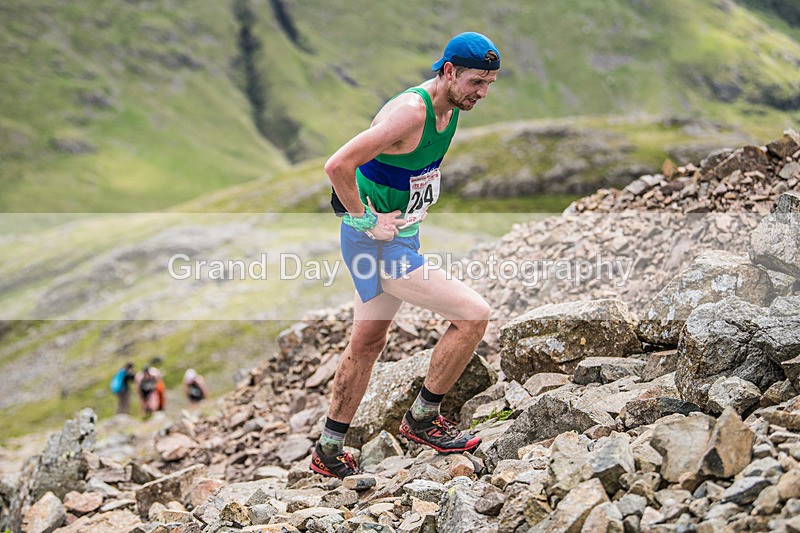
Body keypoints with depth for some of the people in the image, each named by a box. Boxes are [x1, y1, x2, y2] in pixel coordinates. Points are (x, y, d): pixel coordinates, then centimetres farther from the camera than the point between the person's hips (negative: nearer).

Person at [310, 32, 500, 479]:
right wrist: (365, 219, -22)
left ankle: (329, 452, 31)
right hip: (379, 243, -10)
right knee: (474, 314, -13)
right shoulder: (411, 112, -26)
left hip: (396, 237, 10)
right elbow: (338, 165, -31)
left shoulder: (449, 108, 5)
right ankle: (423, 418, 3)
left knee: (368, 344, 18)